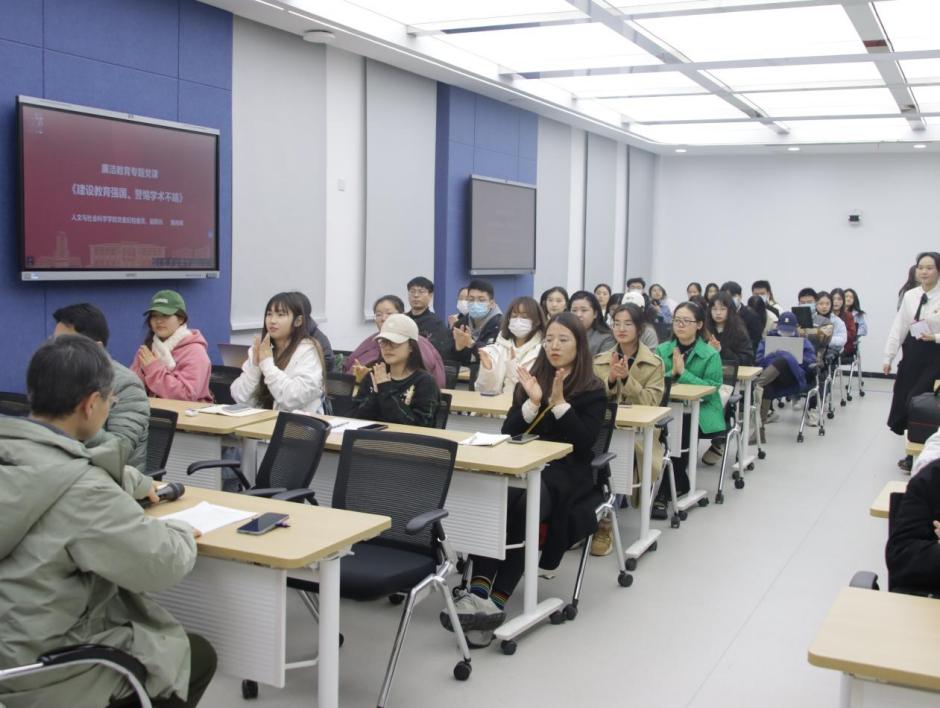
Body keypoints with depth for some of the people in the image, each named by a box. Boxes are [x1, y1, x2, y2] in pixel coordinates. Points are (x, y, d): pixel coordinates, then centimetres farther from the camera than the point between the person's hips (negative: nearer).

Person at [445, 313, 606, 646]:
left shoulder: (592, 390, 4)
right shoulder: (531, 379, 15)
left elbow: (584, 442, -7)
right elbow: (508, 433, 8)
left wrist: (559, 403, -14)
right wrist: (532, 403, -8)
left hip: (565, 472, -3)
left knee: (524, 507, -35)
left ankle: (496, 599, -37)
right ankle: (480, 590, -41)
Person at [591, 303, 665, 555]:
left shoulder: (654, 363, 2)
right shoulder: (600, 361, 10)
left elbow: (651, 403, -7)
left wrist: (627, 378, -20)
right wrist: (610, 379, -15)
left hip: (638, 432, -2)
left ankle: (604, 522, -15)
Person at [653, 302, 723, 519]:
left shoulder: (711, 355, -2)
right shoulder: (662, 350, 8)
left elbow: (711, 390, -12)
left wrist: (683, 373, -17)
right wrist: (672, 373, -17)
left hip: (701, 412, -2)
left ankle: (664, 492, -14)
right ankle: (678, 484, -10)